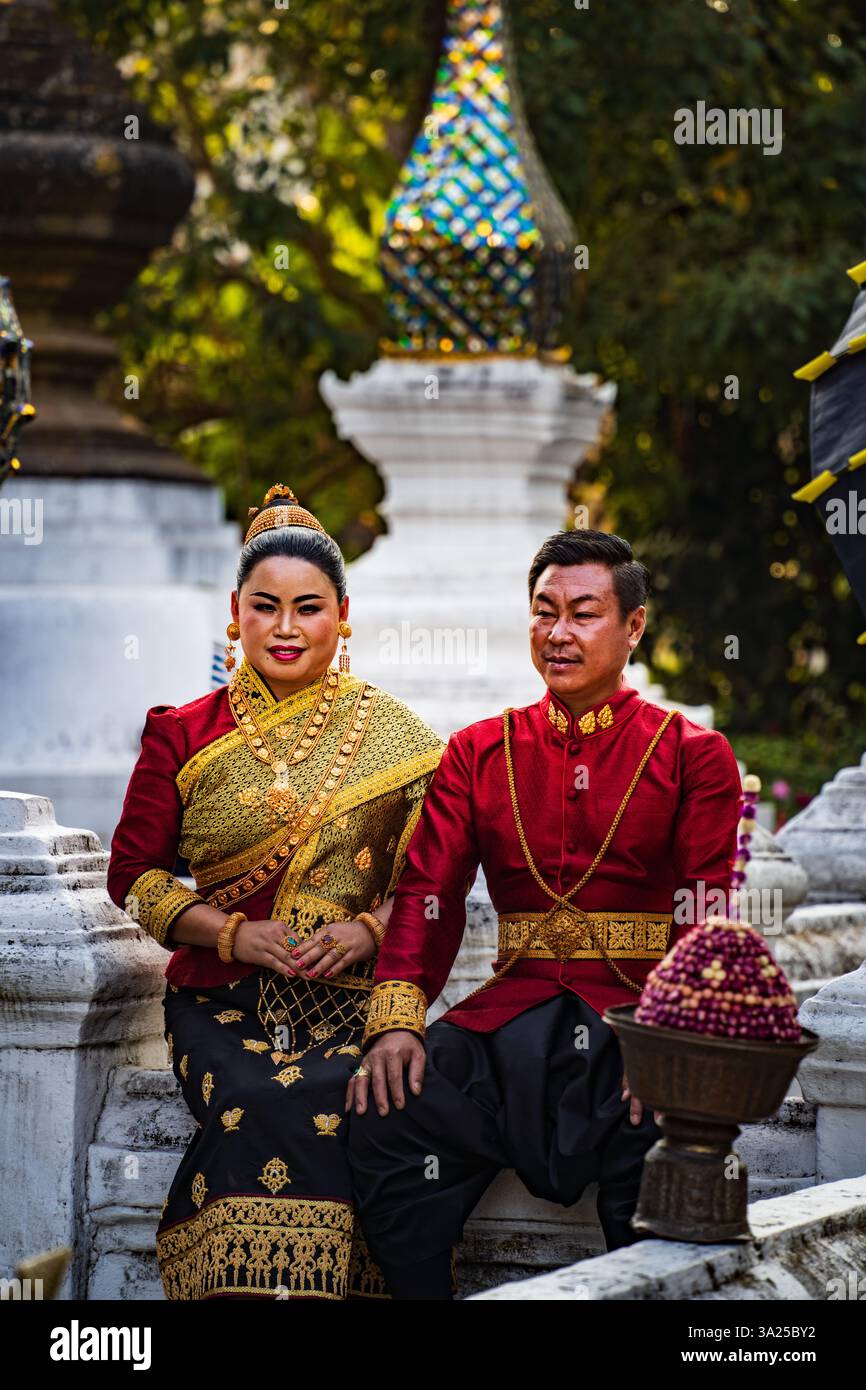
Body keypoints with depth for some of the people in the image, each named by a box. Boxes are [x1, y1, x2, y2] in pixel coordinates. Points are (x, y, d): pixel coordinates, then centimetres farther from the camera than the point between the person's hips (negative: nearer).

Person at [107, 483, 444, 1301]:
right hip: (221, 1001, 0)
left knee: (338, 1100, -32)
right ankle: (250, 1283, -21)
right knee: (258, 1103, -31)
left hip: (352, 997, 0)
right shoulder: (184, 736, 10)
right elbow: (134, 874, 10)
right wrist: (232, 933, -5)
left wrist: (368, 929, -11)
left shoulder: (394, 735, 8)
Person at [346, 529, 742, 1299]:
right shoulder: (478, 753, 16)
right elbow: (429, 892, 6)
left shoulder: (693, 754, 8)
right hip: (513, 1014, 3)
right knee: (390, 1112, -24)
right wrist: (396, 1018, -13)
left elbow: (701, 916, -3)